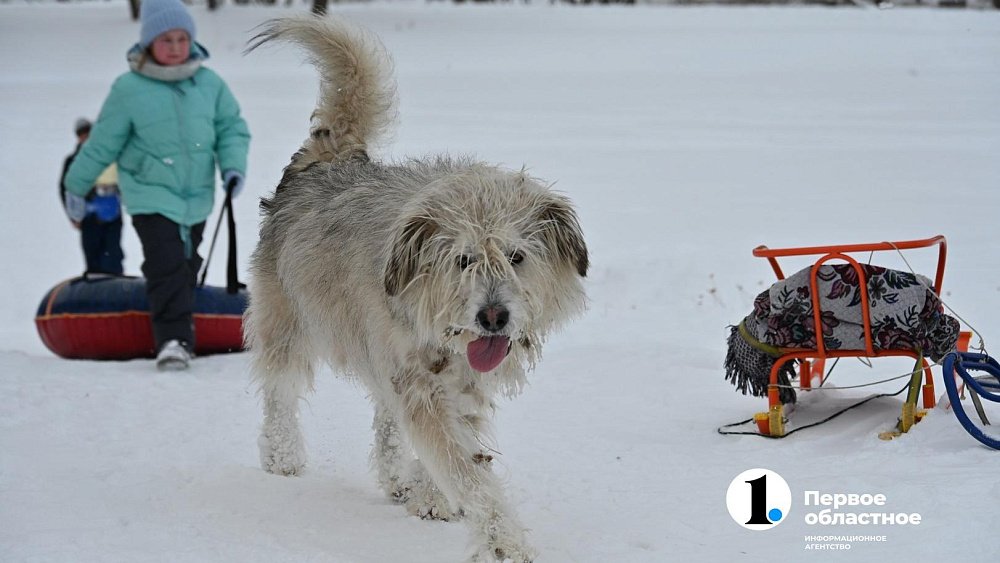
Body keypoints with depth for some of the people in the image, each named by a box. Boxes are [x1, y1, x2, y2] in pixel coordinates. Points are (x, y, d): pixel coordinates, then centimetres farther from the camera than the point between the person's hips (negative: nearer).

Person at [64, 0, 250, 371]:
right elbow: (103, 142, 0)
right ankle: (173, 339, -18)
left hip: (197, 196, 4)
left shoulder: (209, 83, -1)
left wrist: (233, 166, -9)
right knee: (166, 265, -17)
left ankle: (179, 327, 33)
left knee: (186, 267, 16)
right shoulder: (128, 89, -10)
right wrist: (76, 183, 9)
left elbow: (232, 128, 8)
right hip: (151, 195, -4)